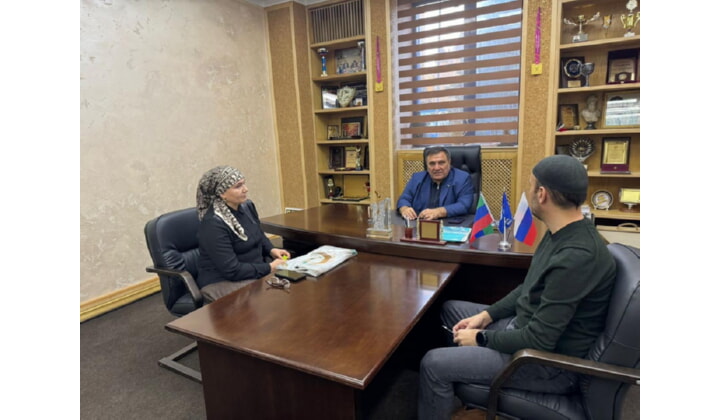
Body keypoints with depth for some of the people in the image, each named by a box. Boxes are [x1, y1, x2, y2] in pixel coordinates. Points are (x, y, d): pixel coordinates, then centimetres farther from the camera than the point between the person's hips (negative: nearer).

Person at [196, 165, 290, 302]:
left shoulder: (247, 206, 1)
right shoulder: (213, 224, -22)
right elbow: (232, 270, -22)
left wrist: (271, 250, 0)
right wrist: (269, 268, -20)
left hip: (256, 272, 8)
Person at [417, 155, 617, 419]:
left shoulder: (577, 257, -32)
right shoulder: (562, 234, 0)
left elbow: (539, 341, -29)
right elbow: (530, 289, 12)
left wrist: (481, 338, -14)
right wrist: (486, 315, 3)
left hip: (549, 360, -9)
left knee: (433, 364, -16)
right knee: (448, 310, 17)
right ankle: (451, 389, 30)